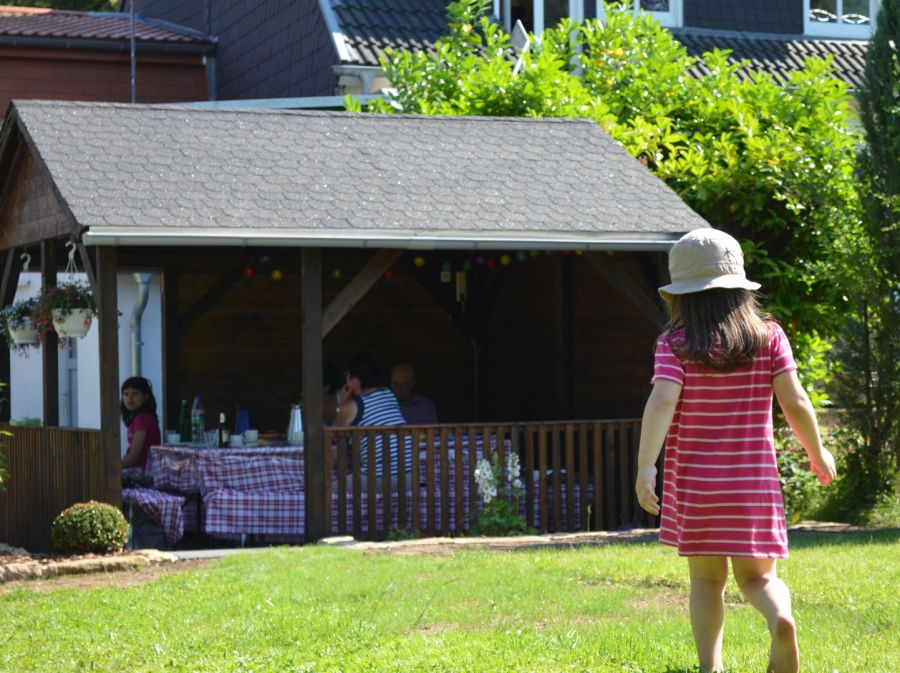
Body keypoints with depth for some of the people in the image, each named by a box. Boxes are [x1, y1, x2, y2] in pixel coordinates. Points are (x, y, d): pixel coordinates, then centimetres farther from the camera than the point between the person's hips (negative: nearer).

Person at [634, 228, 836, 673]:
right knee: (756, 575, 9)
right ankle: (781, 619, -22)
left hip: (694, 481, -1)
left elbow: (661, 402, -20)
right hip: (753, 480, 1)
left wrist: (645, 466, -24)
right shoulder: (768, 336, -1)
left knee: (707, 579, 13)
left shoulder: (675, 343, -6)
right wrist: (817, 453, 11)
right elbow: (795, 403, -4)